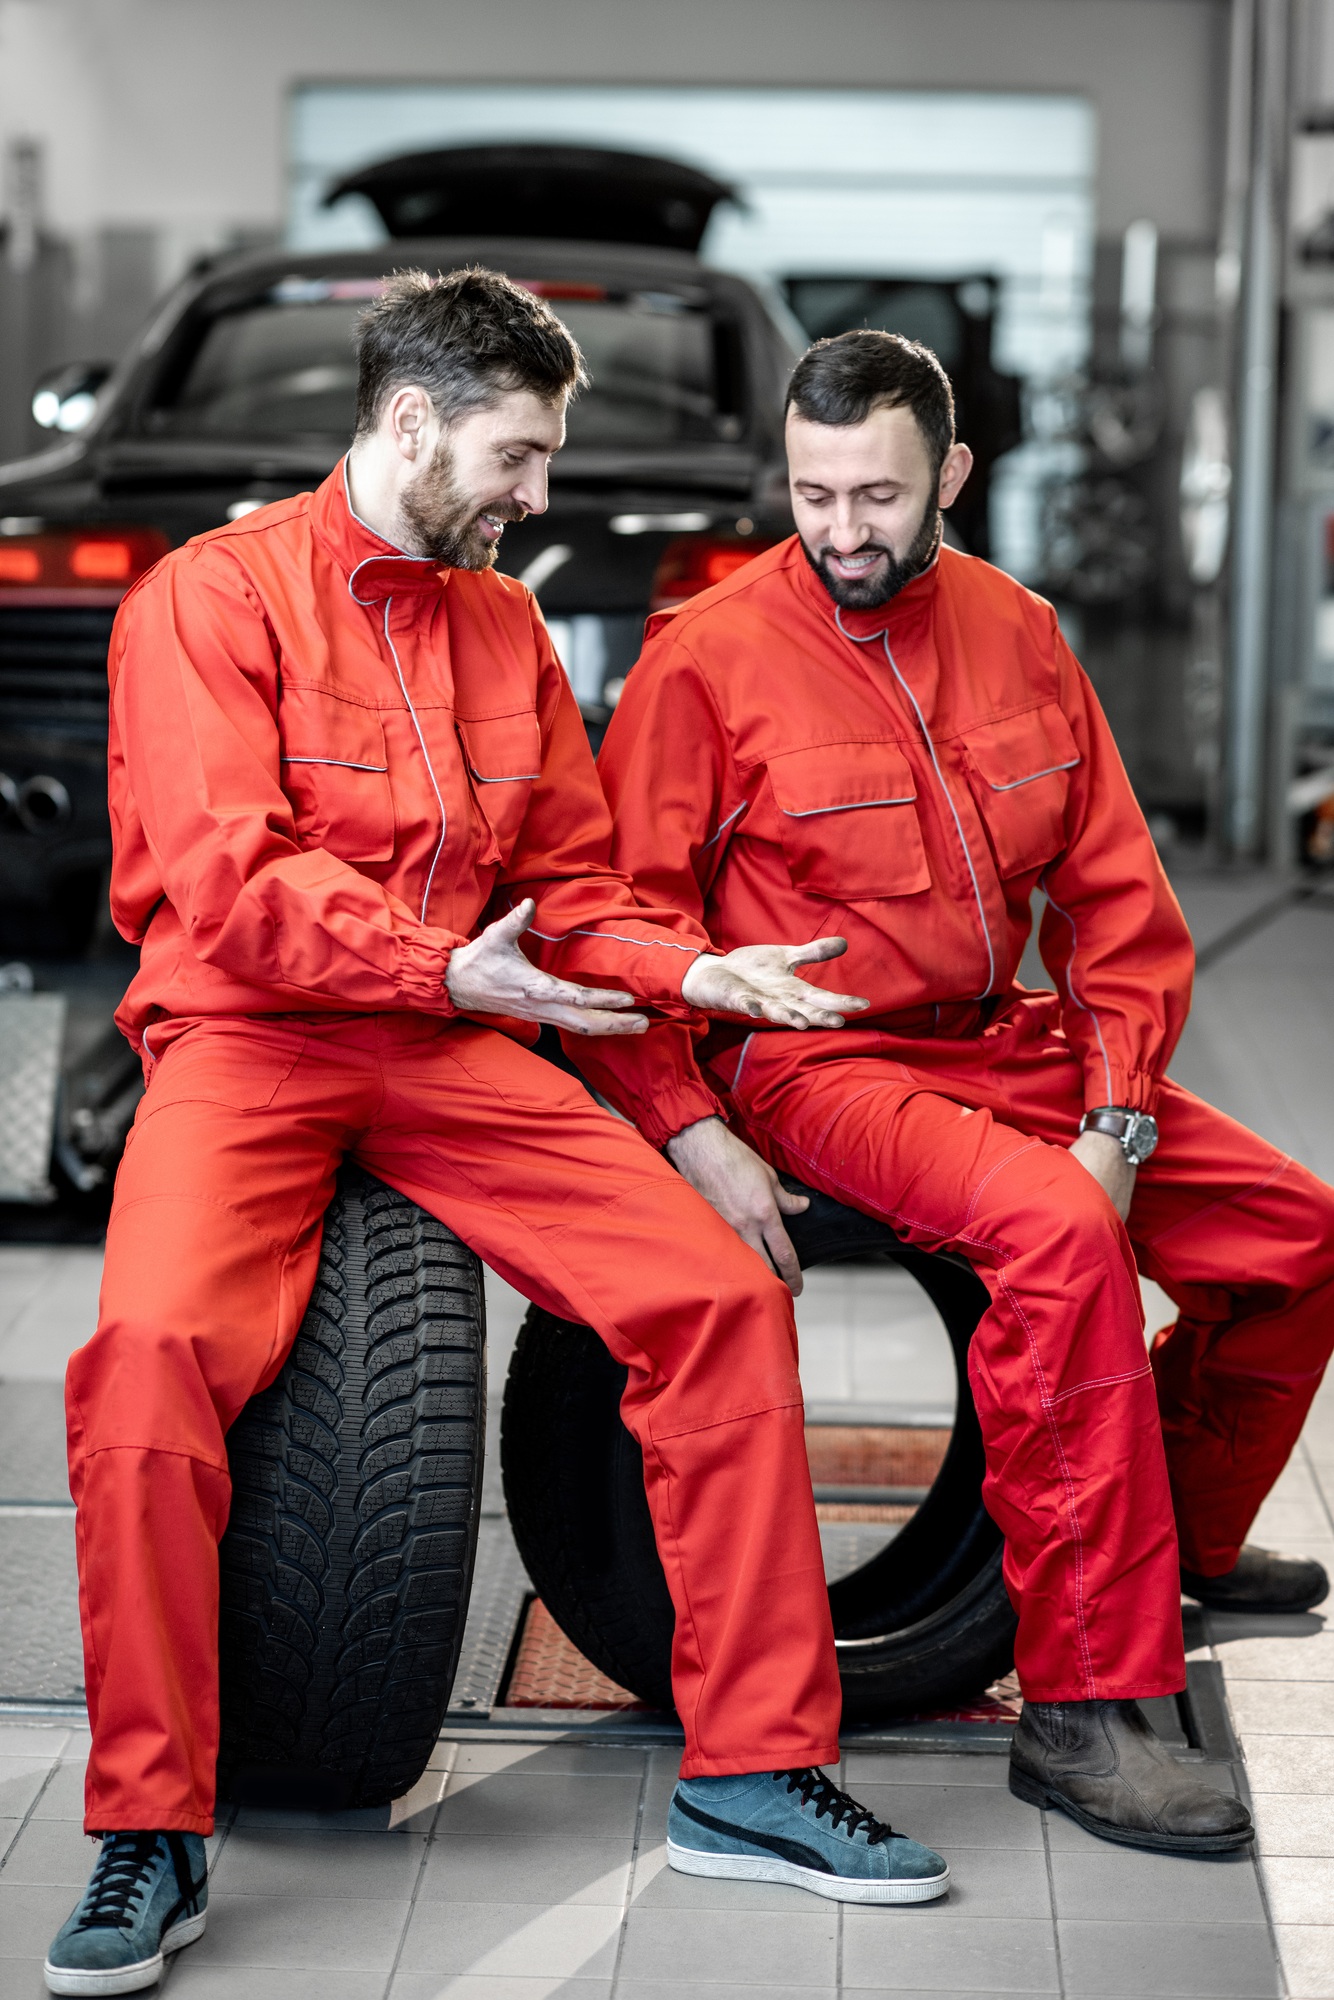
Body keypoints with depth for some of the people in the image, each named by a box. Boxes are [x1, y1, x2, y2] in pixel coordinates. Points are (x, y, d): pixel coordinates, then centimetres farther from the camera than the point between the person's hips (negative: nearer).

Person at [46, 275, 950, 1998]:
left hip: (456, 1057, 5)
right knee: (153, 1344, -31)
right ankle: (151, 1836, -15)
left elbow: (569, 886, 16)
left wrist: (689, 970, -3)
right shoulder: (216, 596, -2)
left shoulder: (505, 626, 16)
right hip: (245, 1039, -5)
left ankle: (751, 1771, 0)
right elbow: (224, 875, -13)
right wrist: (440, 966, -24)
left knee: (723, 1297, -12)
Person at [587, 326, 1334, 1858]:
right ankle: (1081, 1707, -29)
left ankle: (1181, 1539, 32)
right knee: (1058, 1233, -34)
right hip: (812, 1061, -7)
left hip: (1011, 1046, 7)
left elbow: (1116, 896, 8)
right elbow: (624, 915, -8)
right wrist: (693, 1135, -19)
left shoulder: (1017, 636, 7)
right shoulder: (709, 655, -9)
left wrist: (1117, 1117, -4)